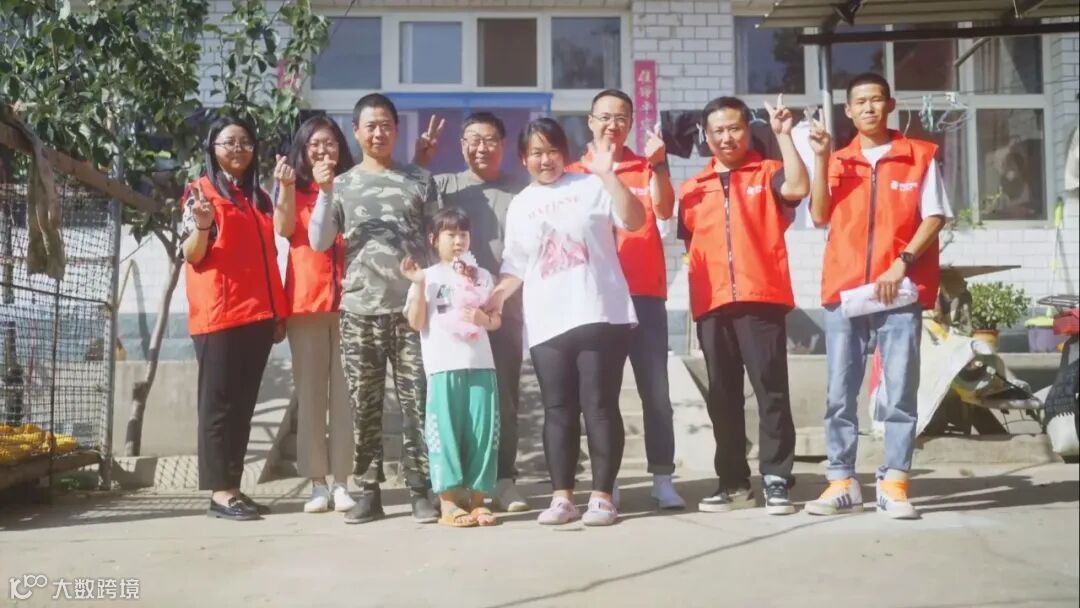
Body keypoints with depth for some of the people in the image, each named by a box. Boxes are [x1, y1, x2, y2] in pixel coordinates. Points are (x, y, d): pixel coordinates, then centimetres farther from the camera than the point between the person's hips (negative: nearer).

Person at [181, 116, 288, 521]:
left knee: (244, 404, 8)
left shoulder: (259, 196, 19)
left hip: (258, 314, 6)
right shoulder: (202, 191, 2)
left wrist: (279, 312, 13)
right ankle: (220, 492, 0)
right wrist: (202, 226, -25)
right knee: (220, 402, -3)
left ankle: (234, 487, 13)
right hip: (219, 314, -6)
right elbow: (192, 255, -4)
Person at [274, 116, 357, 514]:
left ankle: (343, 481, 1)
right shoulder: (294, 187, 15)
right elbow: (284, 228, -5)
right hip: (305, 300, 0)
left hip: (347, 297, 0)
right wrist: (286, 184, -14)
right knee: (309, 392, -1)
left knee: (345, 391, -2)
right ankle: (318, 483, 3)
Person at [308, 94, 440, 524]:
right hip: (360, 311, 1)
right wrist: (325, 193, -8)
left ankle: (420, 490, 3)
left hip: (412, 308, -1)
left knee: (417, 402, -2)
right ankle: (368, 491, 10)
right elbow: (319, 243, 4)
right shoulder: (342, 185, 12)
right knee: (365, 407, 3)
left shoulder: (420, 181, 9)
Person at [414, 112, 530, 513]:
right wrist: (418, 164, -12)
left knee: (504, 398, 4)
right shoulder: (444, 185, 9)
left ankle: (503, 480, 11)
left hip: (505, 310, 1)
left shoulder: (521, 191, 9)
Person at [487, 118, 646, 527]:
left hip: (599, 316, -3)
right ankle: (562, 497, 10)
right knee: (558, 410, 4)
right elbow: (516, 266, 17)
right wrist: (495, 296, 1)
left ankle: (602, 496, 4)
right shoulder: (520, 206, 16)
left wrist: (608, 175, -15)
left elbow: (635, 221, -7)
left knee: (599, 406, -2)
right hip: (547, 324, 4)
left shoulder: (590, 186, 5)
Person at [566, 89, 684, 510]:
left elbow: (663, 211, -5)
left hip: (644, 293, 0)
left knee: (655, 388, -2)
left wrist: (658, 163, -18)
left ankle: (663, 479, 2)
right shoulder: (574, 175, 11)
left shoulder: (647, 168, 12)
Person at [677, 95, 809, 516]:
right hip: (712, 304, 4)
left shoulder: (767, 173, 8)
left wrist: (784, 136, -11)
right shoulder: (692, 189, 17)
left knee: (771, 390, -3)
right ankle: (733, 483, 16)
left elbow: (798, 188, -13)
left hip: (762, 299, -3)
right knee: (722, 396, 8)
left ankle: (776, 481, 3)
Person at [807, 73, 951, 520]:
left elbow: (934, 217, 2)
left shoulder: (921, 155, 7)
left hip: (901, 289, -2)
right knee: (840, 391, 1)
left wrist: (902, 264, -10)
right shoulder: (838, 160, 13)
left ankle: (894, 484, 3)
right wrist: (821, 158, -6)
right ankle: (841, 483, 6)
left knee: (901, 390, -2)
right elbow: (820, 217, 1)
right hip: (844, 288, 2)